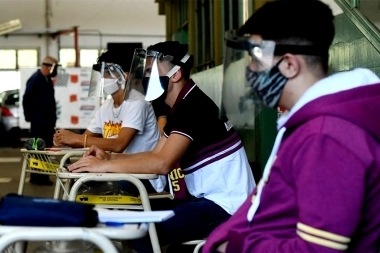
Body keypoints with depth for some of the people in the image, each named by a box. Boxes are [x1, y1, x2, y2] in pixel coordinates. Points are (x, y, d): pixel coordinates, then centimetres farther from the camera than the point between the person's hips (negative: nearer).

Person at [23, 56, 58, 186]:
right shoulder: (35, 79, -12)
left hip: (48, 121, 9)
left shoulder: (47, 80, 14)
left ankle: (43, 176, 16)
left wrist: (52, 117, 12)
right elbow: (26, 99, -14)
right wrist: (29, 117, -8)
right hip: (39, 121, -9)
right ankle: (37, 177, 1)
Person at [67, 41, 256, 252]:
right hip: (211, 198, 10)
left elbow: (163, 163, -28)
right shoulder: (182, 106, 13)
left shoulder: (194, 106, -18)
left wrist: (104, 166, -23)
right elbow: (155, 154, 15)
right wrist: (109, 157, 2)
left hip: (227, 204, -10)